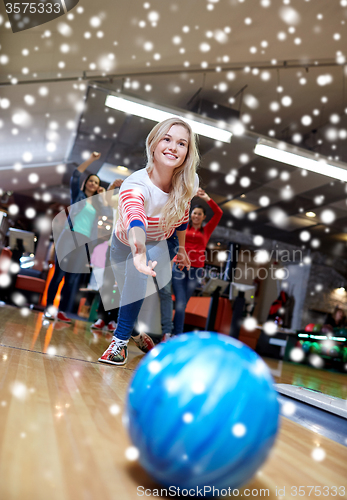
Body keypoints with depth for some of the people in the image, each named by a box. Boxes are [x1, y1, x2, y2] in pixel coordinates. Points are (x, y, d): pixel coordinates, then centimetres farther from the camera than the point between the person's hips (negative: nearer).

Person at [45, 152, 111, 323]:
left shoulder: (96, 203, 20)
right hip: (70, 237, -4)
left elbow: (107, 213, 2)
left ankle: (61, 311, 3)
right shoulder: (78, 195, 11)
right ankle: (49, 308, -5)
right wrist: (90, 160, -8)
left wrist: (102, 196, 8)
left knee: (71, 280, 2)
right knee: (59, 275, -8)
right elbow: (75, 175, -3)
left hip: (84, 242, 4)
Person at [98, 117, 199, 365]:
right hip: (126, 243, -2)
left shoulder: (190, 182, -23)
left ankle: (121, 340, -11)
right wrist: (138, 249, -83)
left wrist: (181, 248, 10)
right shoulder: (135, 184, -39)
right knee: (133, 296, 2)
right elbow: (134, 217, -62)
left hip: (159, 243, 2)